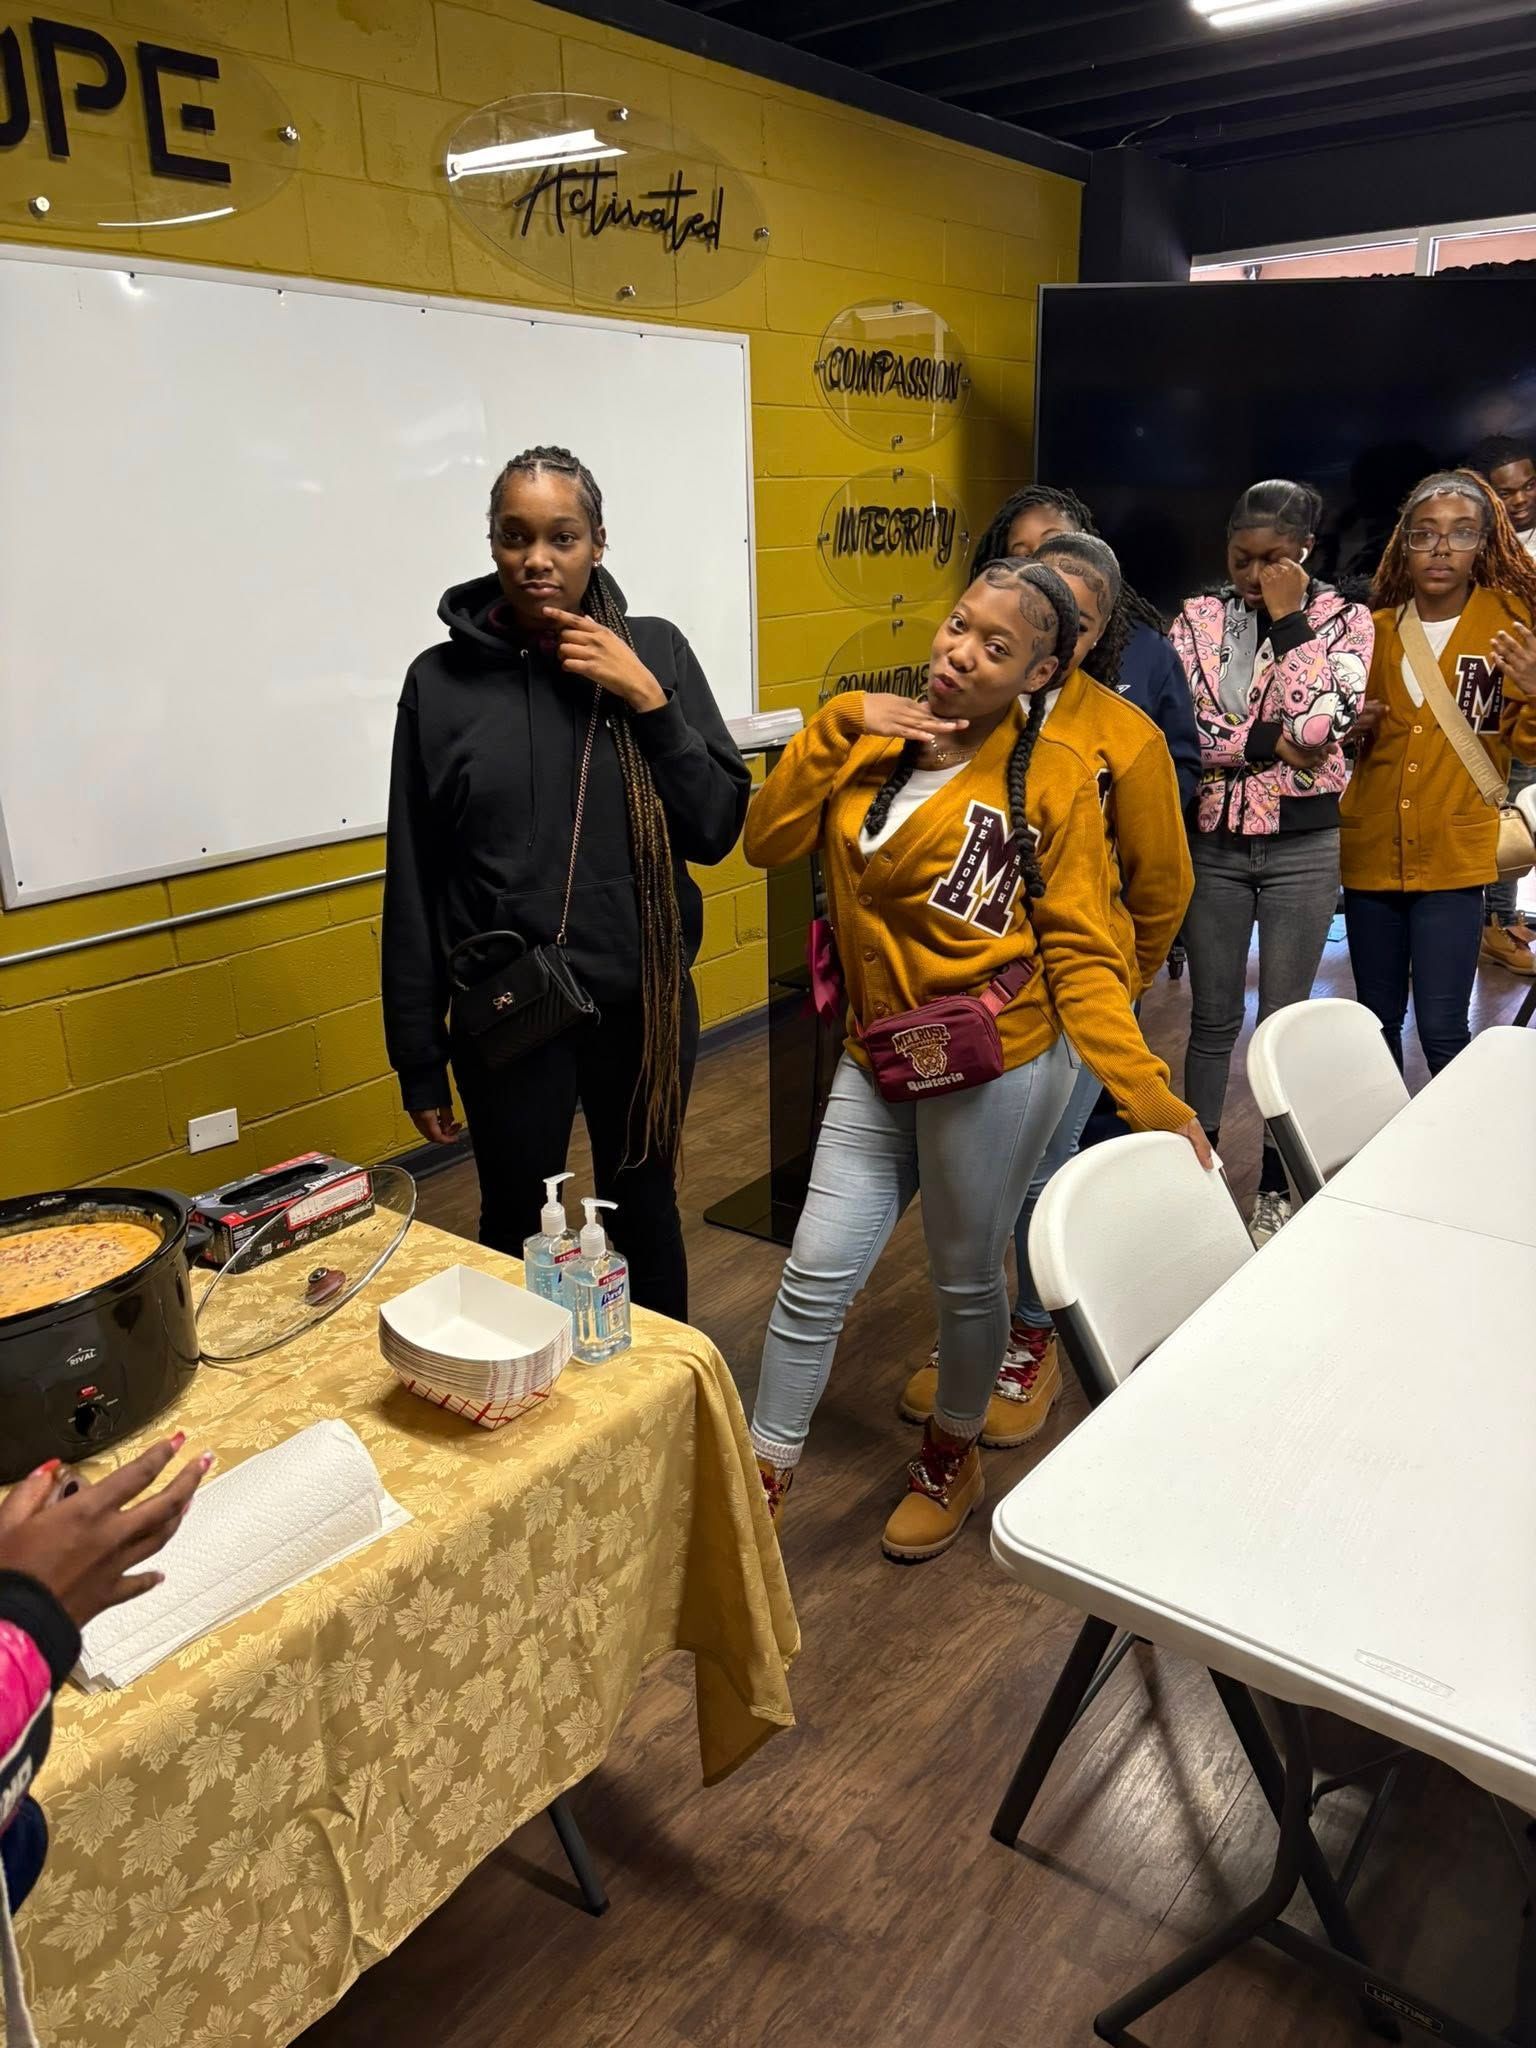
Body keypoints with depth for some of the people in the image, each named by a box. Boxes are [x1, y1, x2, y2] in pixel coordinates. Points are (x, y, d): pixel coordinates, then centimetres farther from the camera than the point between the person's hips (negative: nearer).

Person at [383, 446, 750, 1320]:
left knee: (645, 1211, 17)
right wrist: (419, 1057, 0)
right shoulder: (442, 680, -4)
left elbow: (718, 828, -3)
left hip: (643, 1001, 1)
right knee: (516, 1228, 11)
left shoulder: (654, 651, -2)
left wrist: (648, 700, -15)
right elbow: (414, 884, -2)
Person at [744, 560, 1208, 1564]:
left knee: (967, 1277, 13)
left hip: (998, 1065, -4)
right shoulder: (879, 748, 6)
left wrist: (1149, 1094, -20)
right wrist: (837, 724, -9)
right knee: (818, 1276, 5)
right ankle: (764, 1475, 23)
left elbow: (1081, 953, -10)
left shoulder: (1055, 777, -9)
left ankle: (951, 1459, 41)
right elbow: (771, 840, -2)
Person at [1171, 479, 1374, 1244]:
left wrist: (1289, 620, -14)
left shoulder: (1344, 619, -1)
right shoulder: (1197, 617, 3)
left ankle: (1276, 1187, 20)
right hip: (1212, 842, 2)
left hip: (1301, 846, -1)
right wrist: (1269, 740, -15)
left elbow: (1317, 727, -17)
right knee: (1212, 1018, 10)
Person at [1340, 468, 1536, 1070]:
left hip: (1454, 858, -3)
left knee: (1441, 1029, -5)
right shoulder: (1374, 629, 6)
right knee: (1376, 1020, 12)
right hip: (1370, 852, 3)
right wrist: (1352, 728, -3)